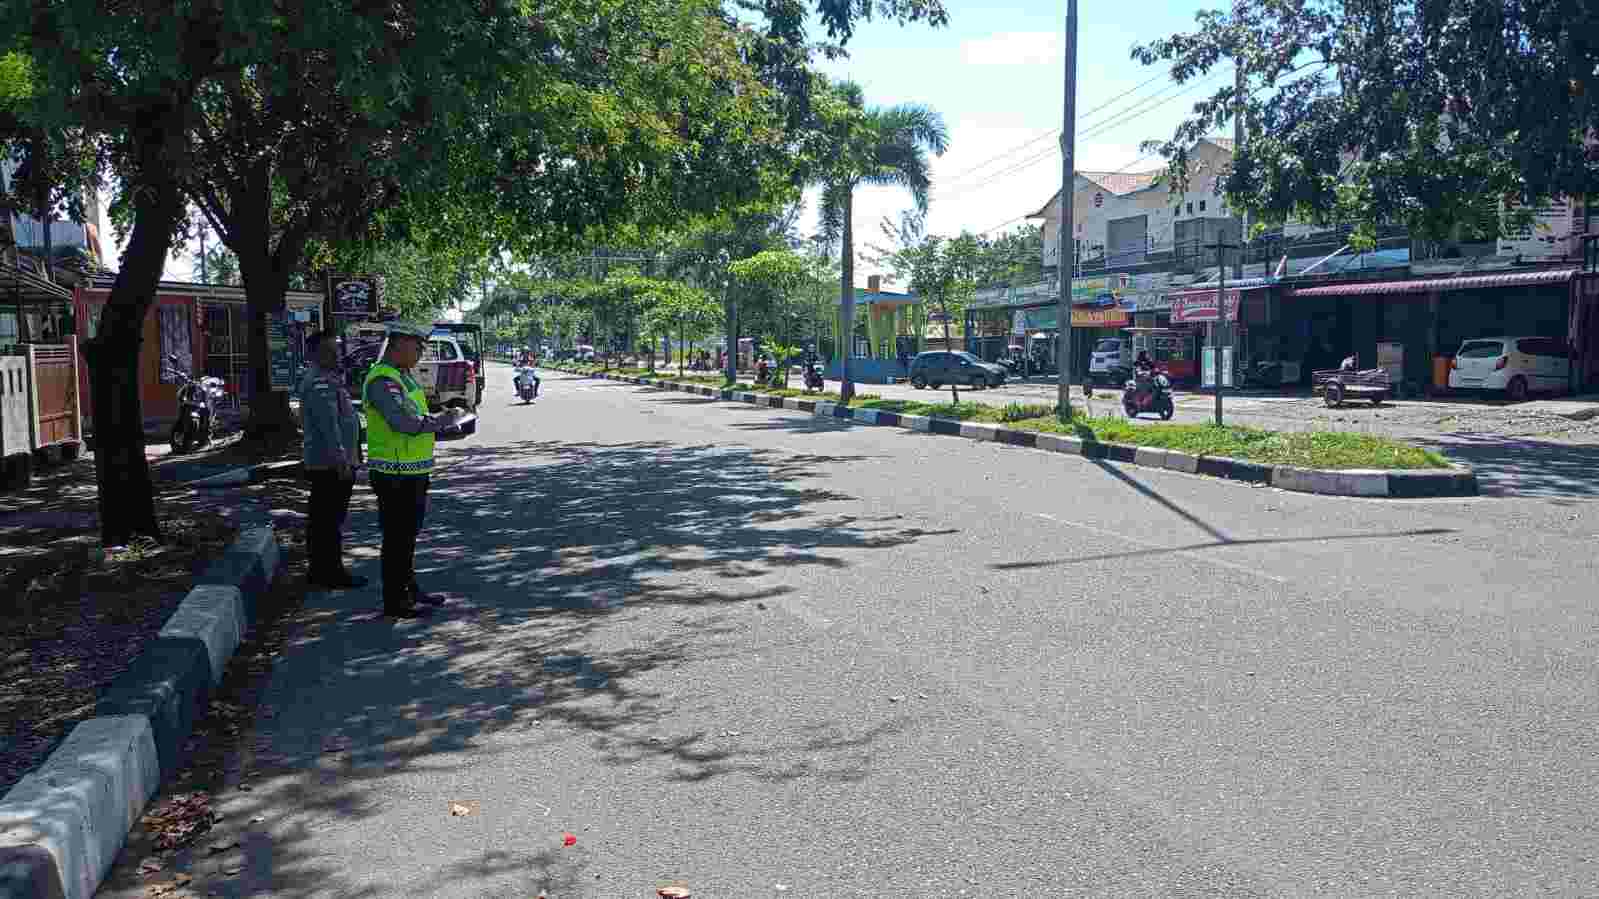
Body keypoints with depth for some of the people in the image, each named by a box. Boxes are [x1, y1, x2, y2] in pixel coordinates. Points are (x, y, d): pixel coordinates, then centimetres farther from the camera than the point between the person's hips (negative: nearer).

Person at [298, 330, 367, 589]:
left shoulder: (329, 378, 19)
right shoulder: (319, 382, -16)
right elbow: (328, 424, -24)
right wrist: (341, 459, -28)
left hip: (328, 462, 11)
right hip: (331, 463, -11)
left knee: (321, 519, 15)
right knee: (330, 520, -7)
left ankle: (320, 570, 23)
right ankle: (331, 573, -3)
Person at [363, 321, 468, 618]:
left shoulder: (404, 376, 15)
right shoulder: (382, 380, -18)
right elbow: (406, 422, -27)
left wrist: (442, 418, 6)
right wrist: (446, 419, -15)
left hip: (414, 472, 10)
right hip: (396, 475, -10)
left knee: (408, 535, 19)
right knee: (398, 538, -2)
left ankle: (409, 589, 31)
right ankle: (395, 602, 6)